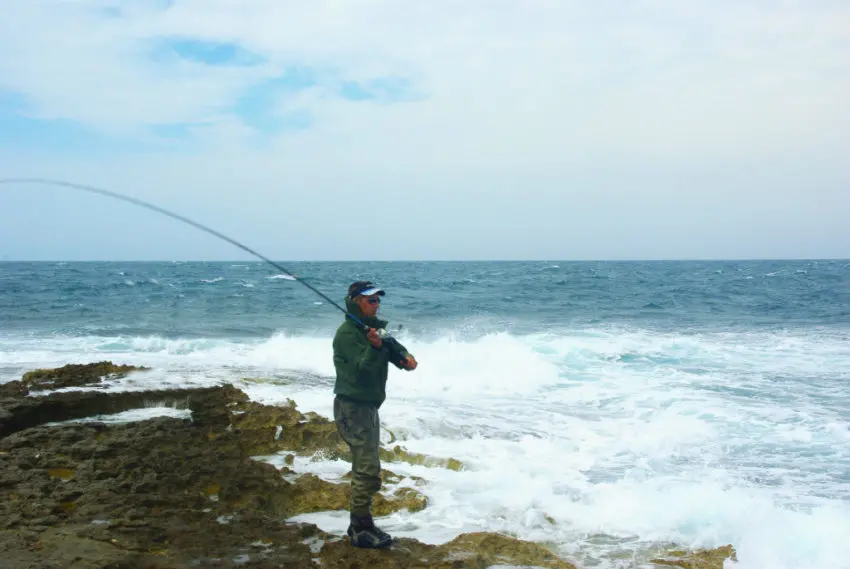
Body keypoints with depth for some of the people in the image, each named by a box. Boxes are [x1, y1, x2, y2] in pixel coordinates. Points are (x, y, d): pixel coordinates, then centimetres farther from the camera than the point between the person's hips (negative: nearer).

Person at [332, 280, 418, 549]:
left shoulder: (373, 328, 12)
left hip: (368, 407, 10)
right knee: (368, 470, -11)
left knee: (365, 468, 17)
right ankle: (361, 530, -2)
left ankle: (360, 525, 28)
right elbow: (363, 369, -23)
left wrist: (406, 357, -14)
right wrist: (374, 347, -39)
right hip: (352, 408, -10)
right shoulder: (347, 333, -16)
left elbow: (394, 347, 7)